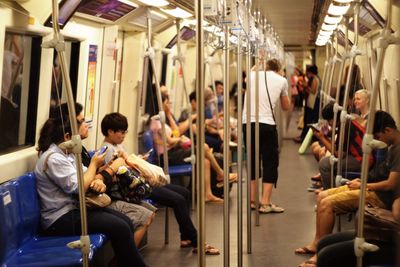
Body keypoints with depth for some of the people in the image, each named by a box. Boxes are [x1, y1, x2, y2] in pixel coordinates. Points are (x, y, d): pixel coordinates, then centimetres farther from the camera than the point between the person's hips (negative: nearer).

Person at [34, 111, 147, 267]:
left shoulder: (66, 154, 12)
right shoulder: (53, 158, -19)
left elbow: (85, 176, 14)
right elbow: (79, 188, -21)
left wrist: (98, 181, -11)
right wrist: (94, 164, -7)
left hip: (74, 208, 10)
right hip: (60, 219, -10)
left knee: (126, 221, -5)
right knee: (119, 227, -20)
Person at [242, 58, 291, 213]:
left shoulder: (252, 75, 13)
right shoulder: (281, 80, 8)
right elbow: (286, 107, 18)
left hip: (248, 123, 4)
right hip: (266, 124, -4)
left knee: (252, 160, 16)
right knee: (270, 162, 4)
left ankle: (253, 200, 23)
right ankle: (265, 203, -1)